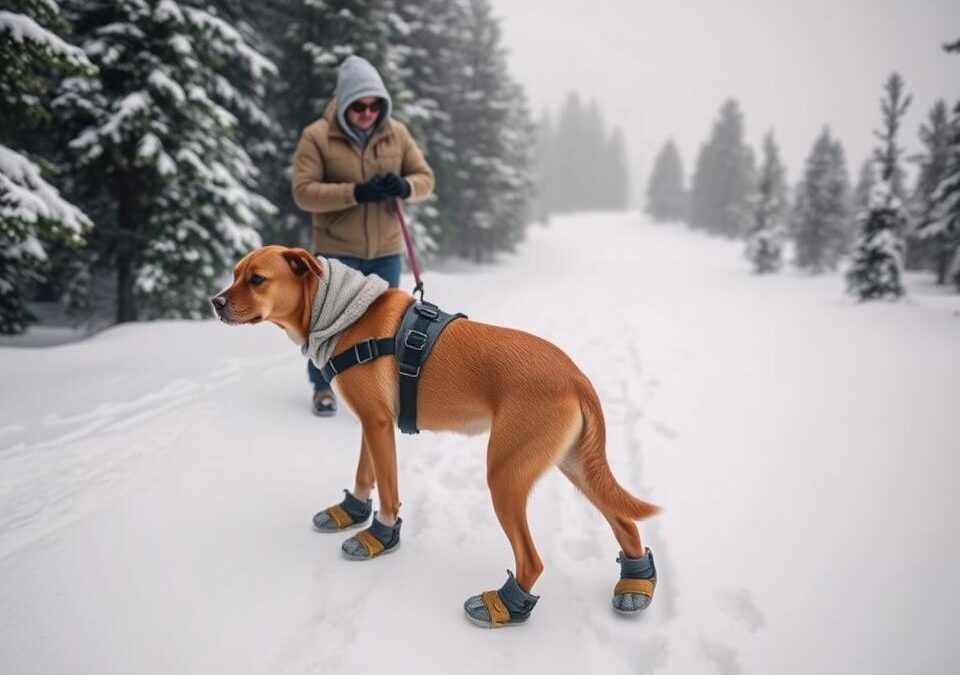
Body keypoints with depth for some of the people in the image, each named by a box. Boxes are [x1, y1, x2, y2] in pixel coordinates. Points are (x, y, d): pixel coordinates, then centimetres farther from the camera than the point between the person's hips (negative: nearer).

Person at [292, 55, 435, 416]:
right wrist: (356, 193, -25)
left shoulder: (397, 133, 0)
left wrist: (404, 187, -20)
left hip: (386, 250, 3)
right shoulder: (317, 136, -10)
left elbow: (425, 177, 4)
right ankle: (323, 386, 29)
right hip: (336, 251, -2)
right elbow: (303, 192, -15)